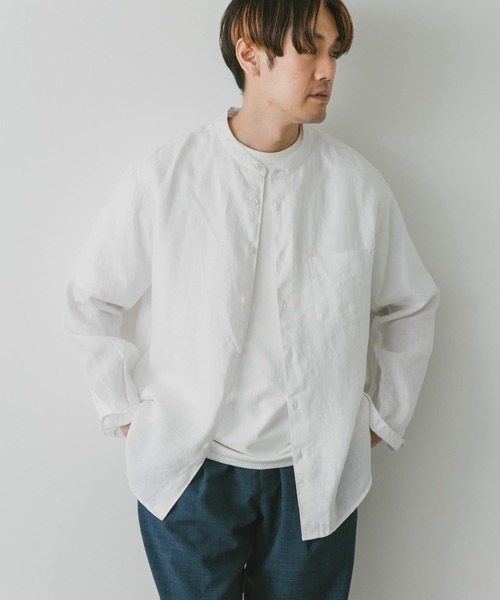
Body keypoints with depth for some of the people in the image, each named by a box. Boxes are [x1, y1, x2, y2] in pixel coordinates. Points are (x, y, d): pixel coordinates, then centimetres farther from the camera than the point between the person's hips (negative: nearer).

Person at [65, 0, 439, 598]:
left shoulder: (356, 183, -5)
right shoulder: (163, 178, -10)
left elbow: (410, 307, 9)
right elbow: (91, 301, 3)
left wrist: (381, 416, 9)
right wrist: (127, 409, 2)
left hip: (315, 475, 2)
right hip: (188, 469, -1)